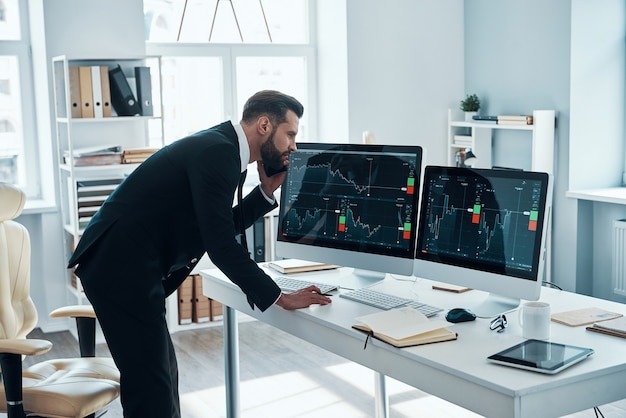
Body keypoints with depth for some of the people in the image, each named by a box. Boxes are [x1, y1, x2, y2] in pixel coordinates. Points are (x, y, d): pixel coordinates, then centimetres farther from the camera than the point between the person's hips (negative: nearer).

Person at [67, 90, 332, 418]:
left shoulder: (219, 147, 14)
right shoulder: (217, 151, -17)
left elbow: (225, 226, 21)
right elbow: (221, 245, -21)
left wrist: (267, 191, 9)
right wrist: (280, 298, -14)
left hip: (122, 264, 10)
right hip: (123, 270, -10)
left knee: (162, 373, 18)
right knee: (152, 389, -5)